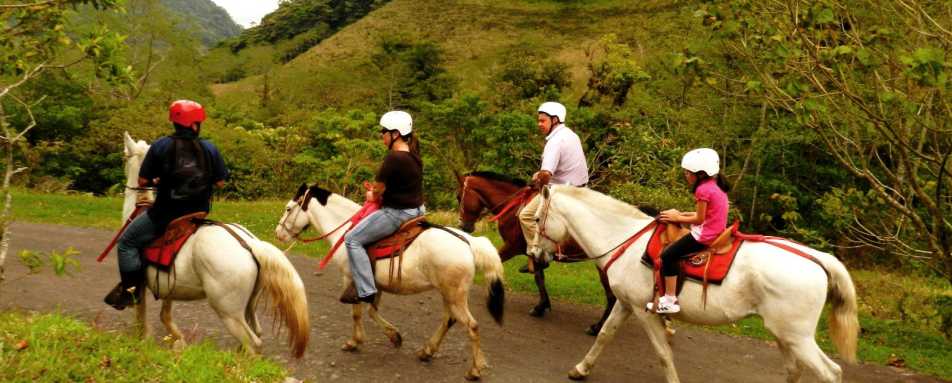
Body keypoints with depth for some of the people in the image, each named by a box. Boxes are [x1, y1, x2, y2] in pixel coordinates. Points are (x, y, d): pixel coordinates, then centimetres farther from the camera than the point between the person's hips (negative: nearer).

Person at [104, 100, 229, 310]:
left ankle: (131, 289, 8)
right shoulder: (209, 149, -5)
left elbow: (143, 181, -6)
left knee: (127, 242, 14)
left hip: (165, 213, -4)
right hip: (197, 213, 4)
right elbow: (220, 182, 1)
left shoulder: (160, 146, -8)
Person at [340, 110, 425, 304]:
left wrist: (374, 195, 7)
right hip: (416, 209, 11)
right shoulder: (413, 155, 8)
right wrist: (379, 190, 9)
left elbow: (378, 190, -15)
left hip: (397, 213, -11)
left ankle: (365, 291, -7)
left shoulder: (393, 158, -22)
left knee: (353, 239, -4)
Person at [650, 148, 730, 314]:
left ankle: (669, 300, -10)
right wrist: (681, 213, 13)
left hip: (704, 236, -11)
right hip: (717, 232, 11)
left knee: (668, 255, -10)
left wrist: (677, 218, -4)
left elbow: (699, 219, -16)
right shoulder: (717, 186, 11)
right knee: (673, 252, 26)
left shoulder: (702, 189, -17)